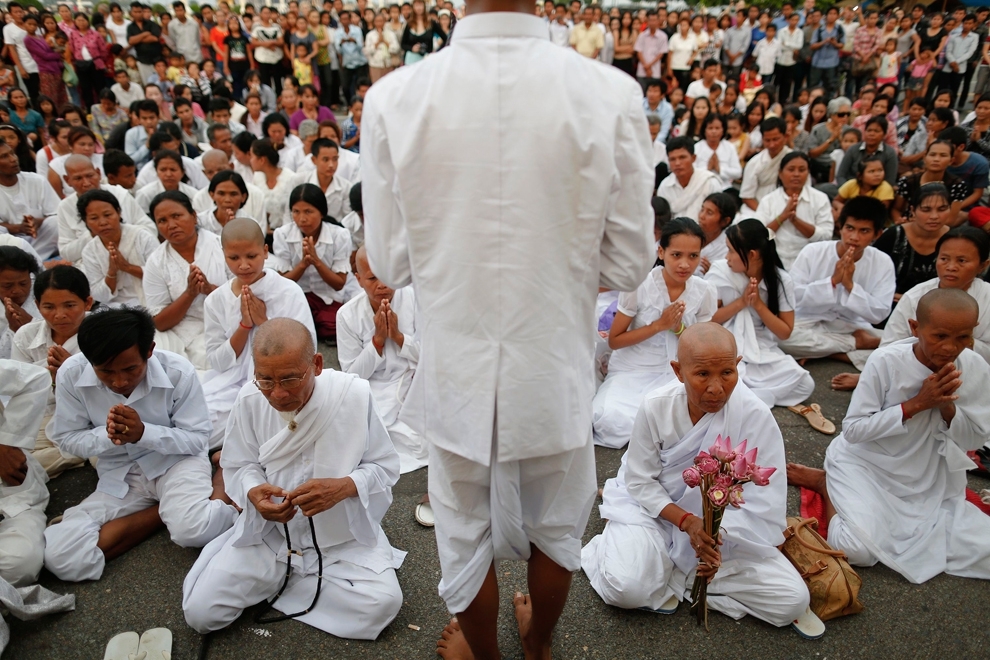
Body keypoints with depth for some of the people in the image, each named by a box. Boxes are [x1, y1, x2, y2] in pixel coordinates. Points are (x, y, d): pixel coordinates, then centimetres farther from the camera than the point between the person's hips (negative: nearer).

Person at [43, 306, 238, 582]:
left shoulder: (179, 371, -21)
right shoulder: (71, 374, -15)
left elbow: (197, 438, -12)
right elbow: (66, 438, -2)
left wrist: (143, 432, -29)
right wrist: (106, 436, -24)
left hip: (176, 462, -4)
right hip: (119, 477, 4)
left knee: (193, 530, -34)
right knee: (60, 557, -17)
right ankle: (169, 508, -3)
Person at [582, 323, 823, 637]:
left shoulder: (756, 416, -20)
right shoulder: (655, 407, -19)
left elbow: (764, 505, -15)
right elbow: (640, 481, -9)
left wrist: (719, 534, -29)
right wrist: (686, 520, -23)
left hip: (730, 524, 2)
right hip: (657, 509, -1)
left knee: (794, 599, -13)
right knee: (626, 588, -26)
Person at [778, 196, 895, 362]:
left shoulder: (883, 263, -5)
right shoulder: (812, 252, -10)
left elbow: (879, 314, -10)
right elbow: (791, 296, -15)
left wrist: (850, 285, -22)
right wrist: (832, 280, -23)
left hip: (853, 328, 1)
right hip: (809, 324, 0)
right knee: (784, 335, -34)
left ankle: (816, 350, -12)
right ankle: (858, 342, -15)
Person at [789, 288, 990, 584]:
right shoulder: (886, 361, -20)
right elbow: (853, 429, -18)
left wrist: (947, 407, -21)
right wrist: (916, 404, -25)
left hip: (931, 481, 5)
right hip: (868, 466, -5)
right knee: (858, 549, -23)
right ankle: (826, 483, 7)